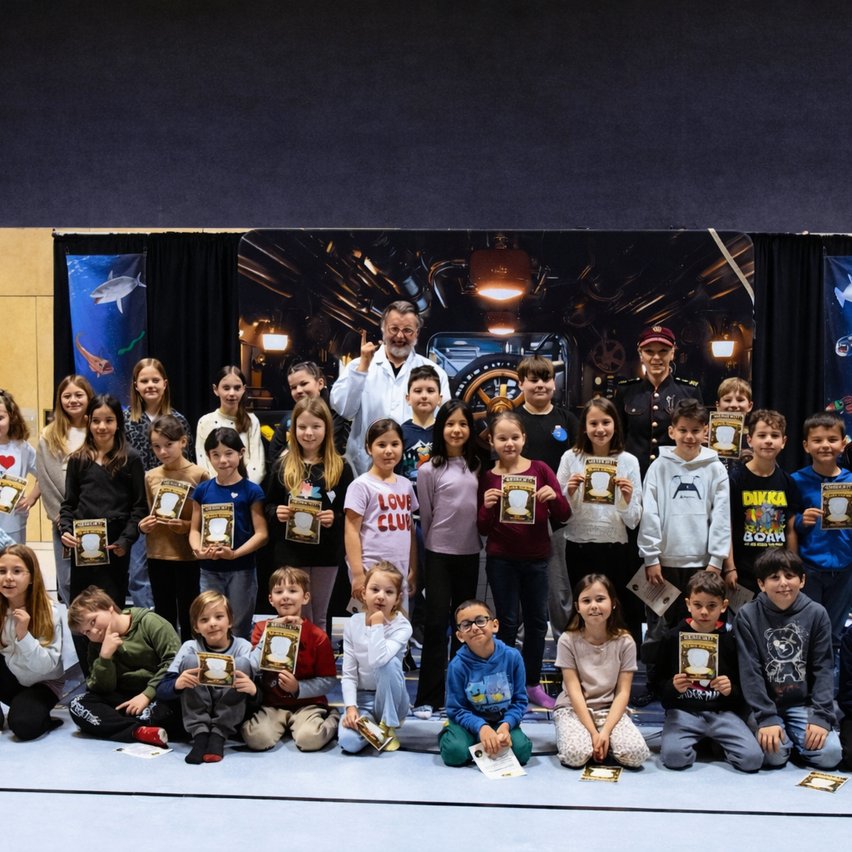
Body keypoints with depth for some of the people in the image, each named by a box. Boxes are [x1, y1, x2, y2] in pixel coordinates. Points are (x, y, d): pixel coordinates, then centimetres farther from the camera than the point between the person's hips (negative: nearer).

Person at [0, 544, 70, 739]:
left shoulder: (50, 612, -20)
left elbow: (47, 666, -23)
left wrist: (23, 635, -35)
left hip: (41, 683, -4)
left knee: (23, 726, -29)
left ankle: (42, 718, 4)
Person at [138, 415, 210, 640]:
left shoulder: (199, 475, -7)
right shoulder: (151, 476, 6)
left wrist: (189, 526, -21)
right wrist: (143, 526, -4)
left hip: (188, 556, -4)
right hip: (157, 556, 4)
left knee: (188, 619, 3)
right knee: (164, 619, 14)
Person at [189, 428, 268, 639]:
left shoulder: (251, 491, -5)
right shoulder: (202, 490, 5)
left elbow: (261, 534, -8)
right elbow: (195, 529, 7)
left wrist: (235, 553, -22)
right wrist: (198, 549, -14)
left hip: (242, 569, -3)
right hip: (209, 570, 3)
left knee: (240, 631, 6)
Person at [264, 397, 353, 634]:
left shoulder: (340, 468, -2)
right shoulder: (282, 466, 2)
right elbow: (268, 505, 8)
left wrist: (335, 519, -21)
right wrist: (276, 513, -13)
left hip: (326, 553, 0)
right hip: (290, 553, 1)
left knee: (319, 617, 13)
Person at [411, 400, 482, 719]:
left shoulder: (476, 466, 5)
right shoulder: (429, 470, -7)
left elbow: (482, 507, 12)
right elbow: (426, 515, 0)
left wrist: (478, 539, 8)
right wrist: (433, 545, 6)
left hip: (470, 553, 4)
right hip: (439, 554, -4)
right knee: (436, 624, -4)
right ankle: (428, 697, 3)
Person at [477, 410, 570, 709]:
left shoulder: (541, 470, -2)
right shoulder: (488, 479, -2)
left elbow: (563, 516, -1)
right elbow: (483, 529, 0)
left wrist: (555, 497, -21)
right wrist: (487, 507, -20)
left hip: (536, 558, 2)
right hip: (501, 560, -1)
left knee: (537, 621, 11)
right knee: (508, 623, 4)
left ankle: (533, 683, 27)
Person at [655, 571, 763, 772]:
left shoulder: (731, 638, 3)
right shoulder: (674, 637, 3)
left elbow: (744, 689, 8)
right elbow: (660, 685, 7)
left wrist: (731, 690, -14)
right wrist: (673, 687, -15)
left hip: (723, 712, 0)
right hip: (684, 711, 0)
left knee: (753, 759, -22)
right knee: (674, 757, -27)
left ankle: (714, 742, 7)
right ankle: (697, 741, 6)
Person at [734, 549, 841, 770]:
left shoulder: (817, 614, -2)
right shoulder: (747, 616, -8)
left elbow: (824, 668, -3)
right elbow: (750, 671, -11)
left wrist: (821, 715, -14)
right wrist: (766, 718, -19)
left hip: (804, 704, 2)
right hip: (765, 704, -2)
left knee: (829, 754, -20)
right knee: (773, 754, -25)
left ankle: (796, 737, 13)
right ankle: (785, 737, 11)